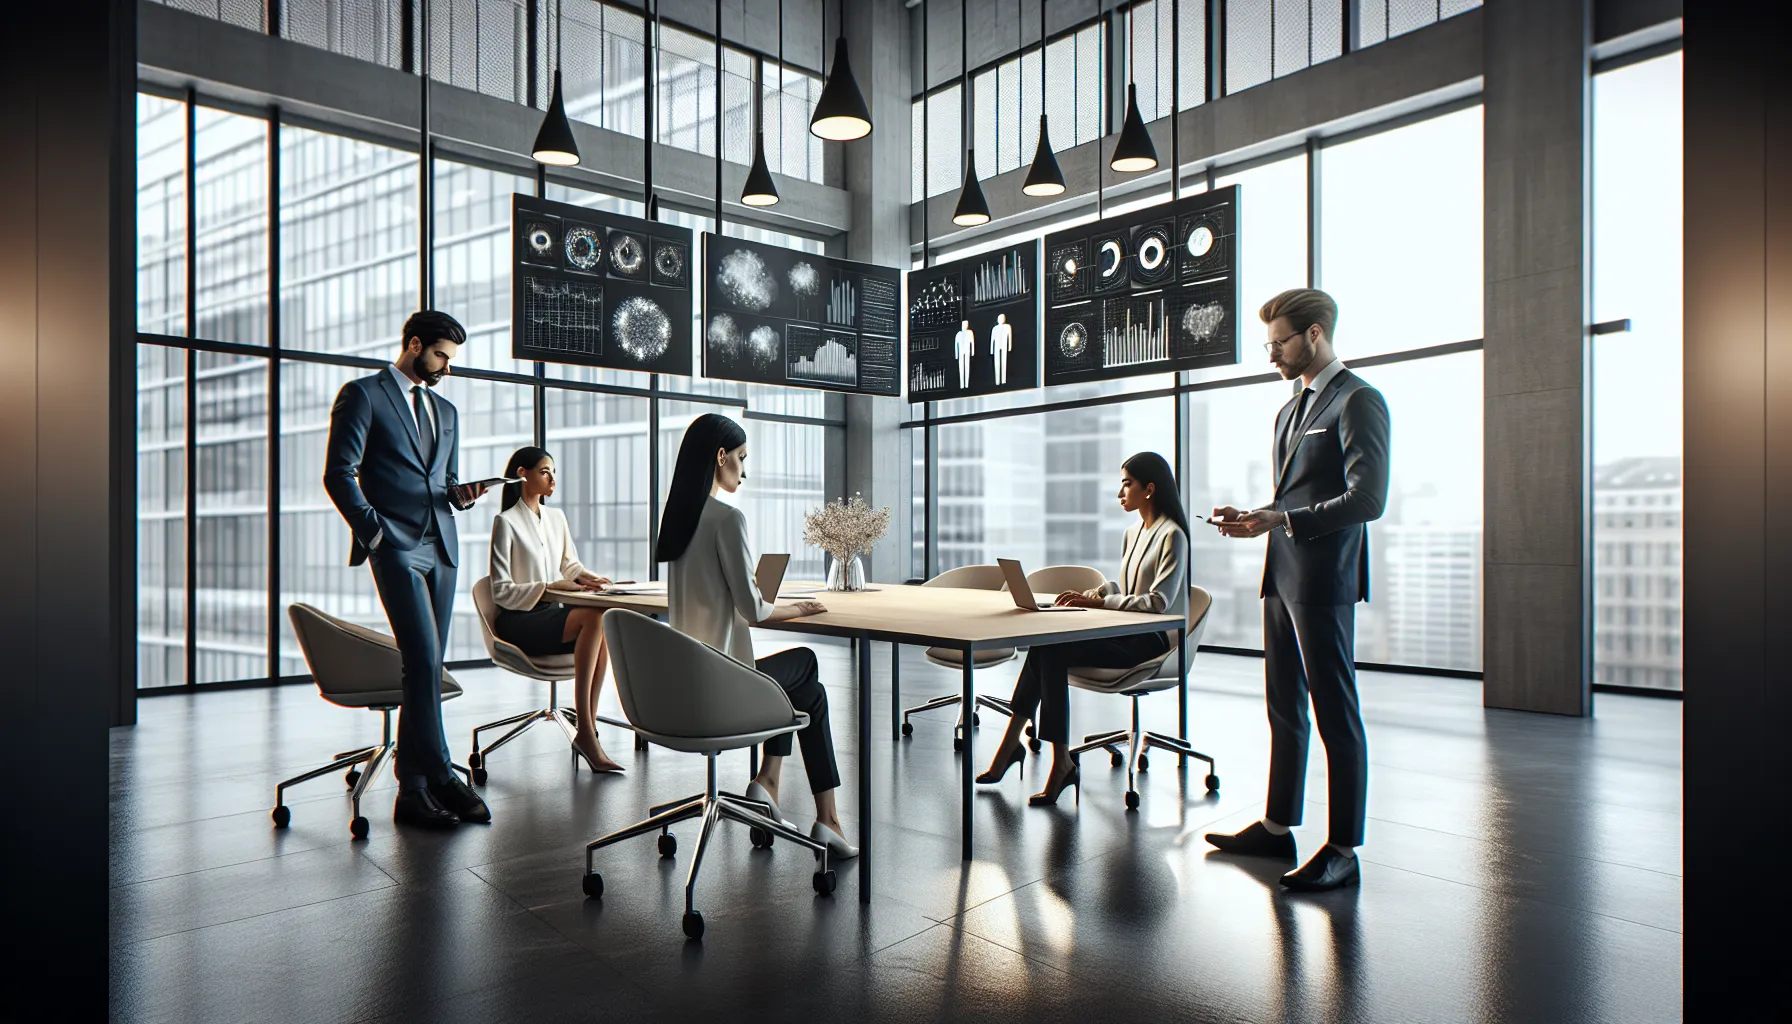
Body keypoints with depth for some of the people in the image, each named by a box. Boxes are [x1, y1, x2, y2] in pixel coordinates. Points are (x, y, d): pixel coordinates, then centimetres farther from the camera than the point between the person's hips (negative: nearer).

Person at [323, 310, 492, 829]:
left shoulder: (445, 410, 23)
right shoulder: (363, 394, 3)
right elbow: (338, 474, -4)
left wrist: (462, 493, 4)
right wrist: (373, 531, -11)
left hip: (441, 547, 6)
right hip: (396, 547, -6)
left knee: (425, 668, 6)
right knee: (424, 662, -14)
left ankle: (413, 790, 11)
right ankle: (442, 778, -7)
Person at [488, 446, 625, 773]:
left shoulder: (556, 518, 15)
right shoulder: (506, 522, -5)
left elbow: (569, 563, 25)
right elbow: (501, 591, -9)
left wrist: (584, 577, 2)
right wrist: (549, 587, -19)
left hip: (550, 615, 6)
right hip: (518, 622, -6)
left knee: (604, 626, -28)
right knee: (595, 616, -31)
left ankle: (588, 730, -28)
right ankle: (586, 732, -31)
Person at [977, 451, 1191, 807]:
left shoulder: (1172, 535, -9)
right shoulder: (1133, 533, 19)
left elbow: (1159, 602, -18)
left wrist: (1099, 602, -22)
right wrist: (1089, 594, 2)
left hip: (1153, 640, -8)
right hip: (1127, 632, 8)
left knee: (1050, 652, -24)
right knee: (1045, 648, -16)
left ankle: (1061, 762, -19)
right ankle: (1010, 745, -17)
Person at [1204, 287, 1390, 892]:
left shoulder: (1357, 401, -9)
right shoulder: (1290, 411, 20)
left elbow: (1367, 499, -19)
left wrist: (1279, 520, -21)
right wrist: (1255, 519, 7)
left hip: (1323, 581, -9)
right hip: (1281, 577, 9)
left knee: (1335, 713, -2)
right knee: (1284, 709, 15)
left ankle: (1343, 851, 7)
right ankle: (1277, 827, 26)